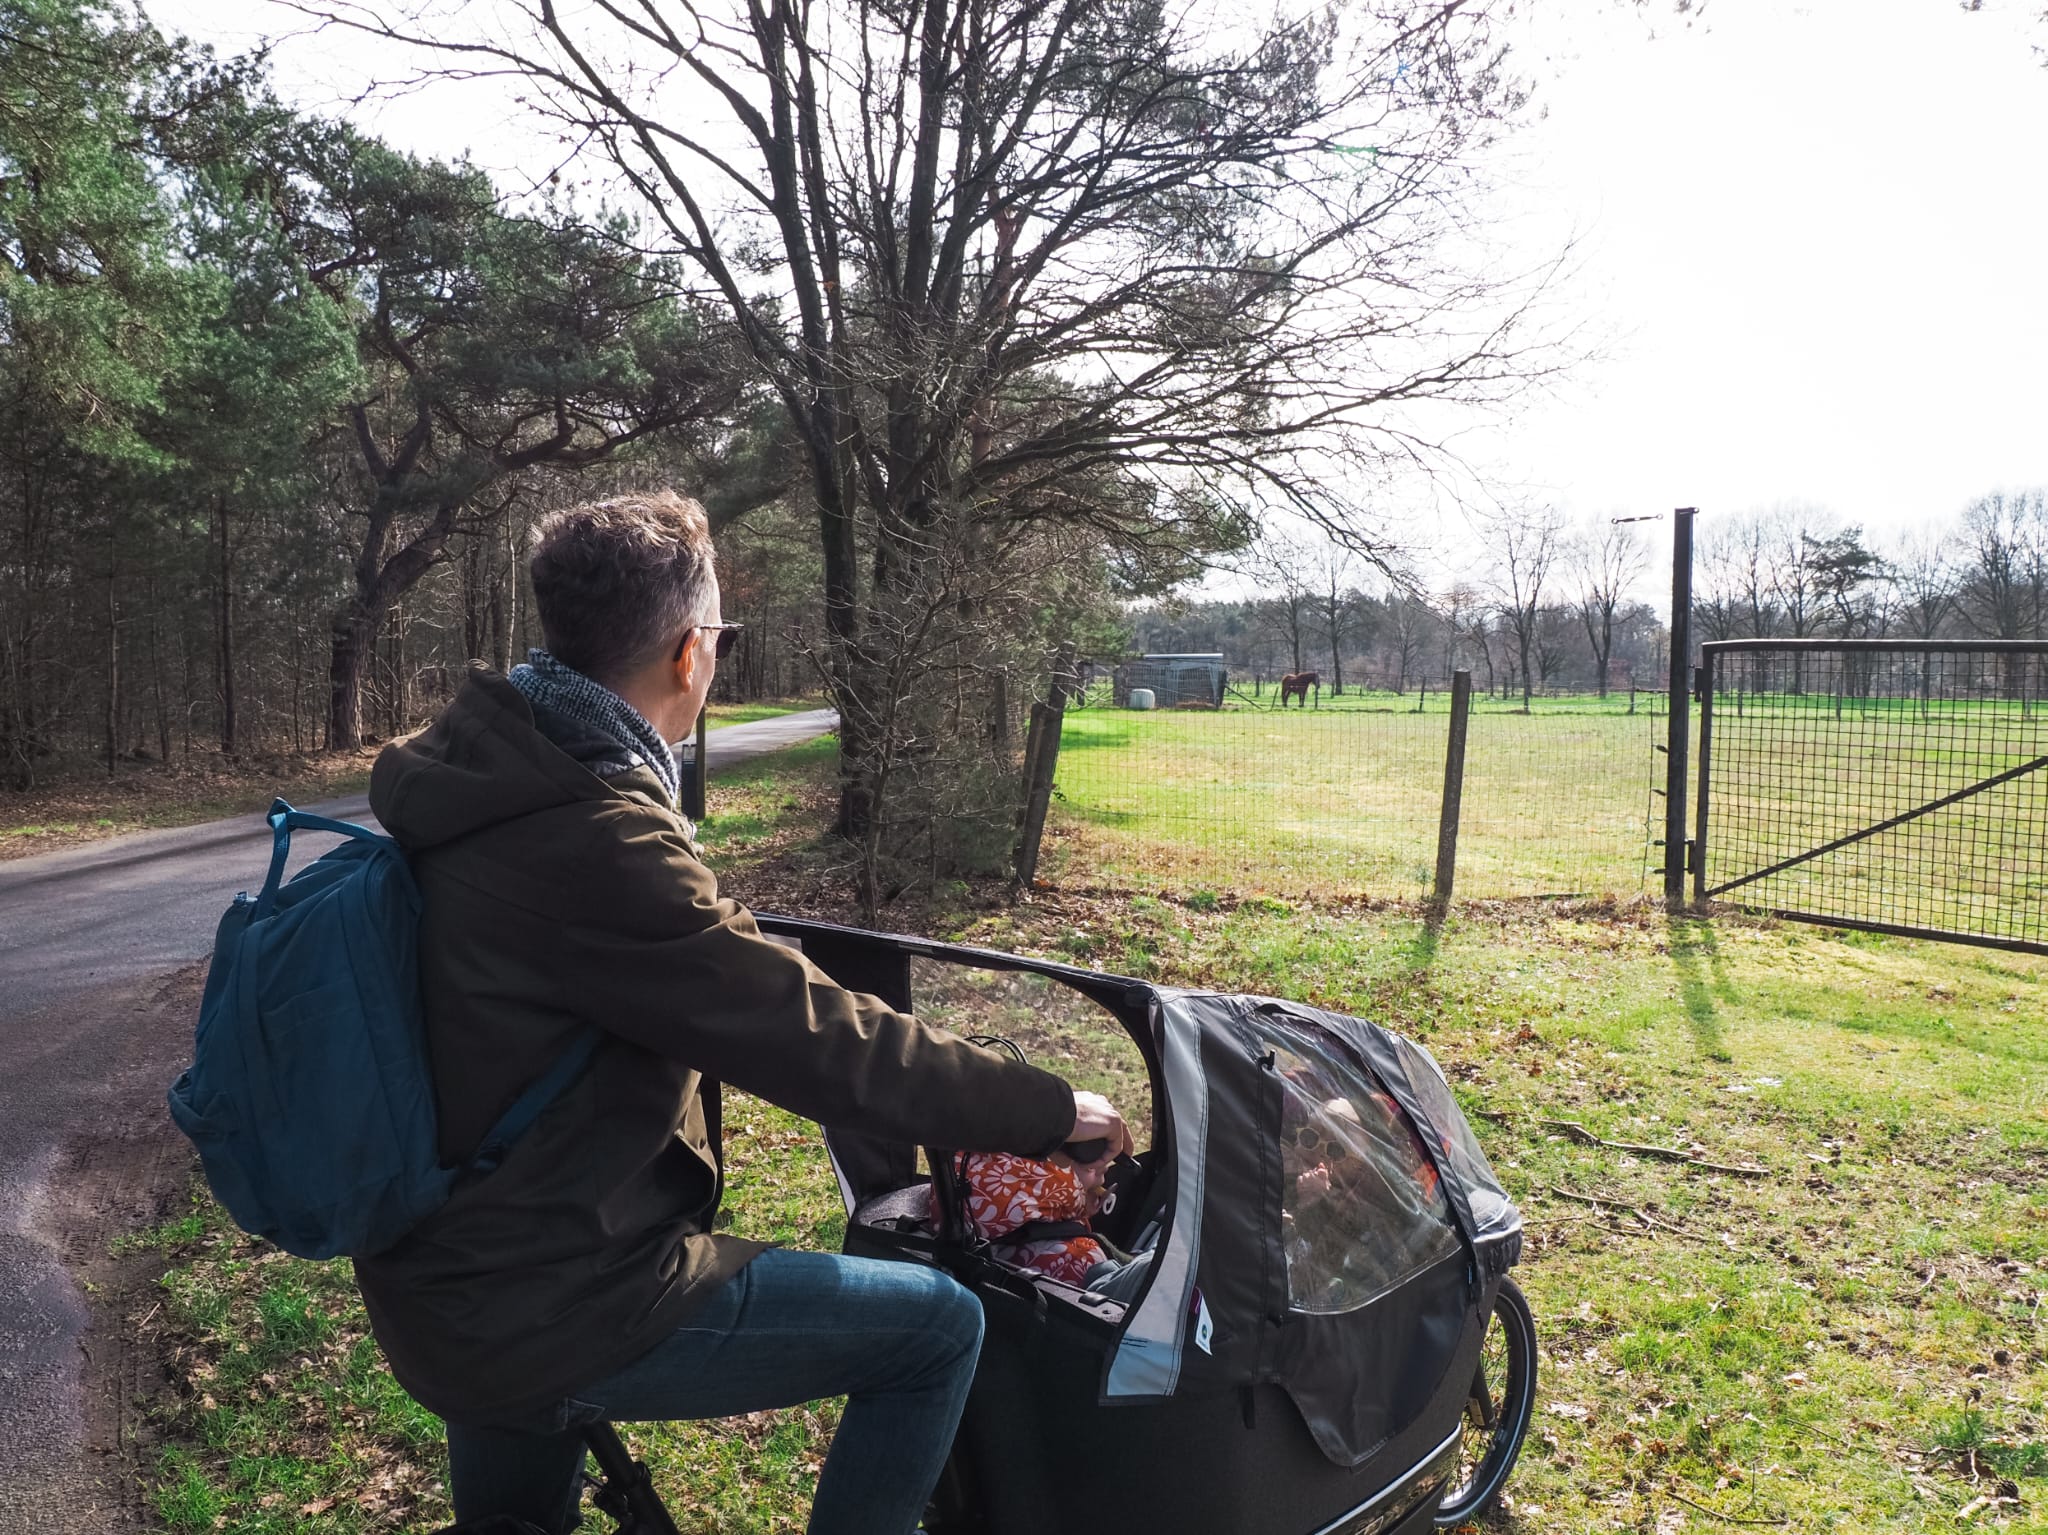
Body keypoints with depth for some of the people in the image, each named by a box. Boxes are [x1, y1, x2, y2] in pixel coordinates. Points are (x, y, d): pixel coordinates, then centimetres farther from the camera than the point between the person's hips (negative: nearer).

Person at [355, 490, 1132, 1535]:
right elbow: (818, 1041, -27)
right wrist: (1048, 1110, -14)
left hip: (440, 1288, 10)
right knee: (937, 1328, -1)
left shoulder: (472, 777, 0)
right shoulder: (591, 842, -30)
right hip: (551, 1315, -9)